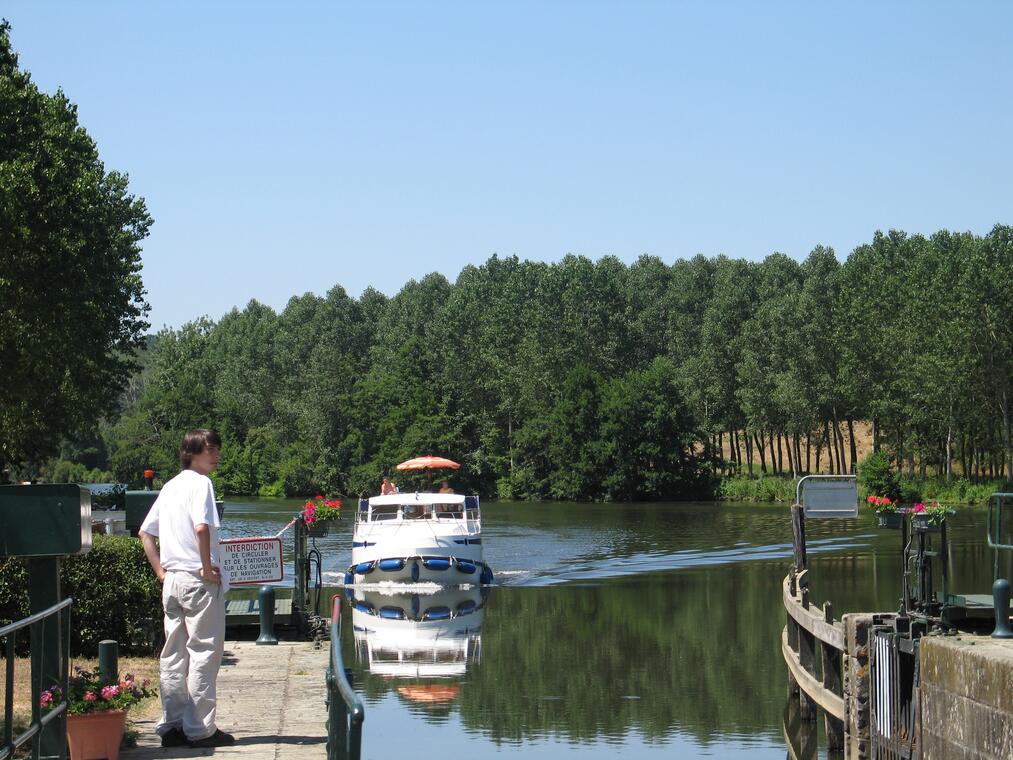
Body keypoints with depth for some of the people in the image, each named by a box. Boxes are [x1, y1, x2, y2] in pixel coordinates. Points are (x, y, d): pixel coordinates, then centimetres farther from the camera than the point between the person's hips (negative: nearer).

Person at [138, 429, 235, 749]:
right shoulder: (200, 483, -10)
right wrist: (207, 567, -16)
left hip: (172, 581, 8)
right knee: (203, 653, -3)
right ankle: (200, 729, -1)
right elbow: (201, 527, -26)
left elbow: (145, 533, 19)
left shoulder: (170, 486, 15)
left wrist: (161, 571, 16)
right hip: (200, 581, -8)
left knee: (173, 655, 10)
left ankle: (172, 726, 14)